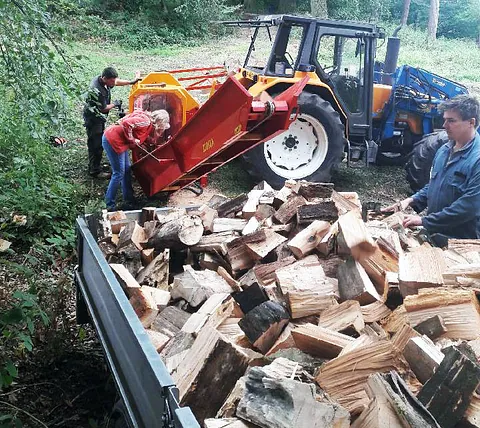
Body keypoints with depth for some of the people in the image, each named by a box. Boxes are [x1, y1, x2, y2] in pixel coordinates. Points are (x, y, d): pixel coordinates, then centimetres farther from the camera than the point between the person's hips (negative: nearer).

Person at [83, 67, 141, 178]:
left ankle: (93, 165, 35)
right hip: (93, 119, -10)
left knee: (98, 142, 20)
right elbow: (104, 108, -23)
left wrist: (131, 82, 17)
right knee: (96, 145, -3)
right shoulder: (97, 90, -33)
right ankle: (95, 171, 6)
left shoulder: (101, 79, -6)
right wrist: (115, 104, -7)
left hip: (98, 118, 10)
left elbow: (116, 82, 16)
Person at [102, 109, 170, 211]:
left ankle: (129, 202, 23)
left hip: (119, 141, 10)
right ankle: (110, 205, 3)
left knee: (127, 170, 14)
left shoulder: (149, 125, 12)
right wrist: (131, 139, -19)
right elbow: (127, 123, -30)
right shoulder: (146, 121, -19)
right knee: (119, 173, -5)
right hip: (112, 140, -10)